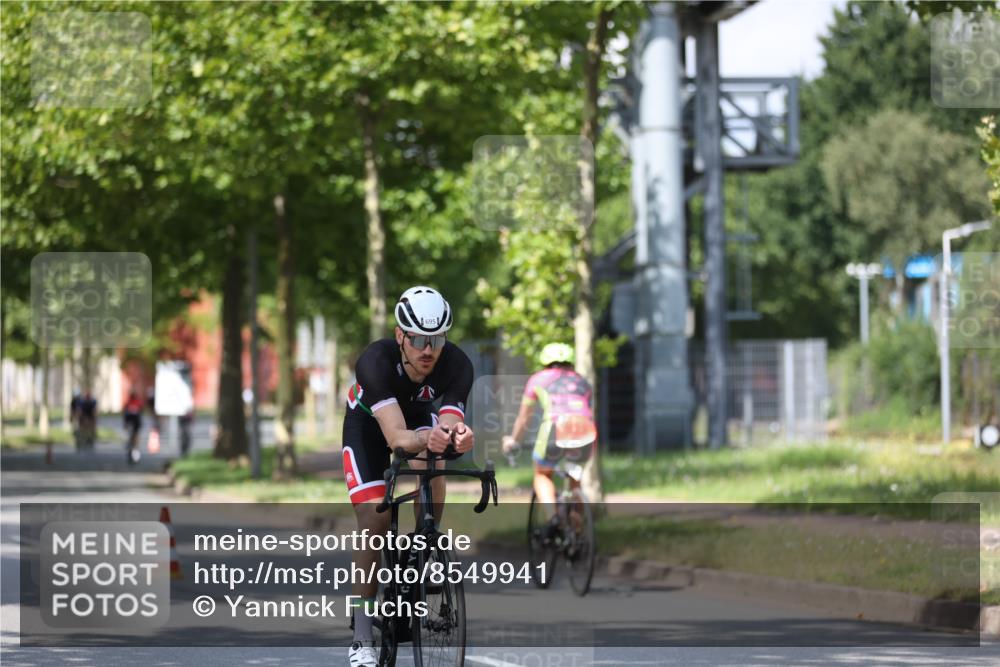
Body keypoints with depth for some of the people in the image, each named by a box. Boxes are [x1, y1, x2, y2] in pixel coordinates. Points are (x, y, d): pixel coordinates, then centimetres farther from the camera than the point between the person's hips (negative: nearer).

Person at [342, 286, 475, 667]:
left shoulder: (457, 365, -32)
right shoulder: (376, 360, -40)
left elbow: (448, 423, -41)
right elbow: (395, 437, -49)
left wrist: (456, 437, -65)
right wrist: (426, 439, -70)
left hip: (420, 416, 3)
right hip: (367, 423, -3)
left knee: (432, 473, -30)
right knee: (375, 523, -15)